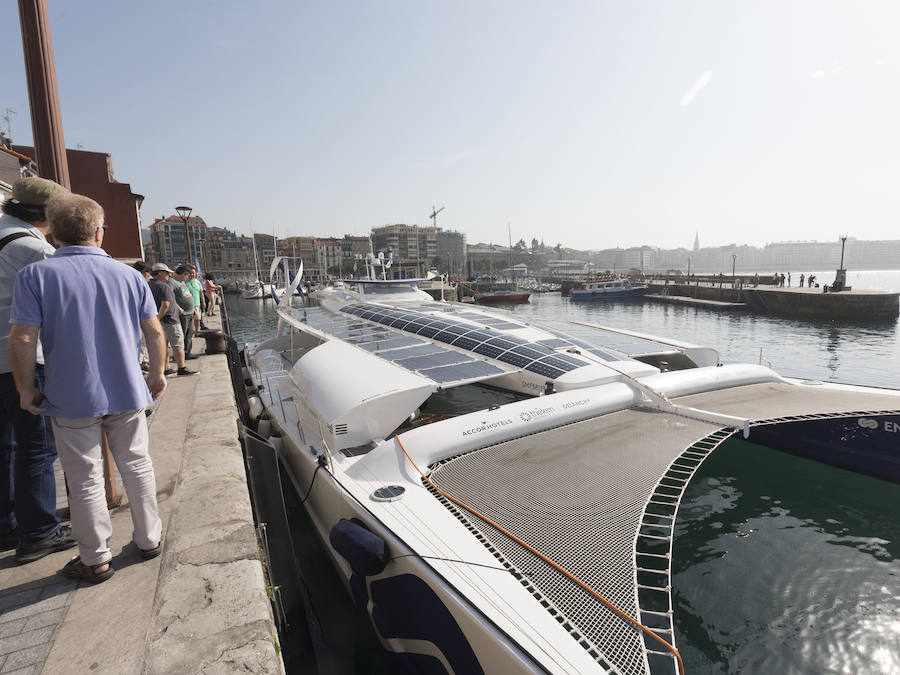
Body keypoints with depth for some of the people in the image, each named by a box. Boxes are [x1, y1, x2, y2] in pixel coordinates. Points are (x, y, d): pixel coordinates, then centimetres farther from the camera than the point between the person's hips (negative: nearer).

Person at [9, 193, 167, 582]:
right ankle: (149, 539, 29)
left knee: (85, 479, 10)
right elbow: (154, 332, 2)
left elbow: (23, 339, -12)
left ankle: (95, 560, 23)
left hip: (71, 400, -2)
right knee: (137, 466, 16)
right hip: (127, 392, 2)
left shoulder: (34, 276, -8)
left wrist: (26, 390, 0)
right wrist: (157, 373, 14)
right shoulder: (128, 274, 0)